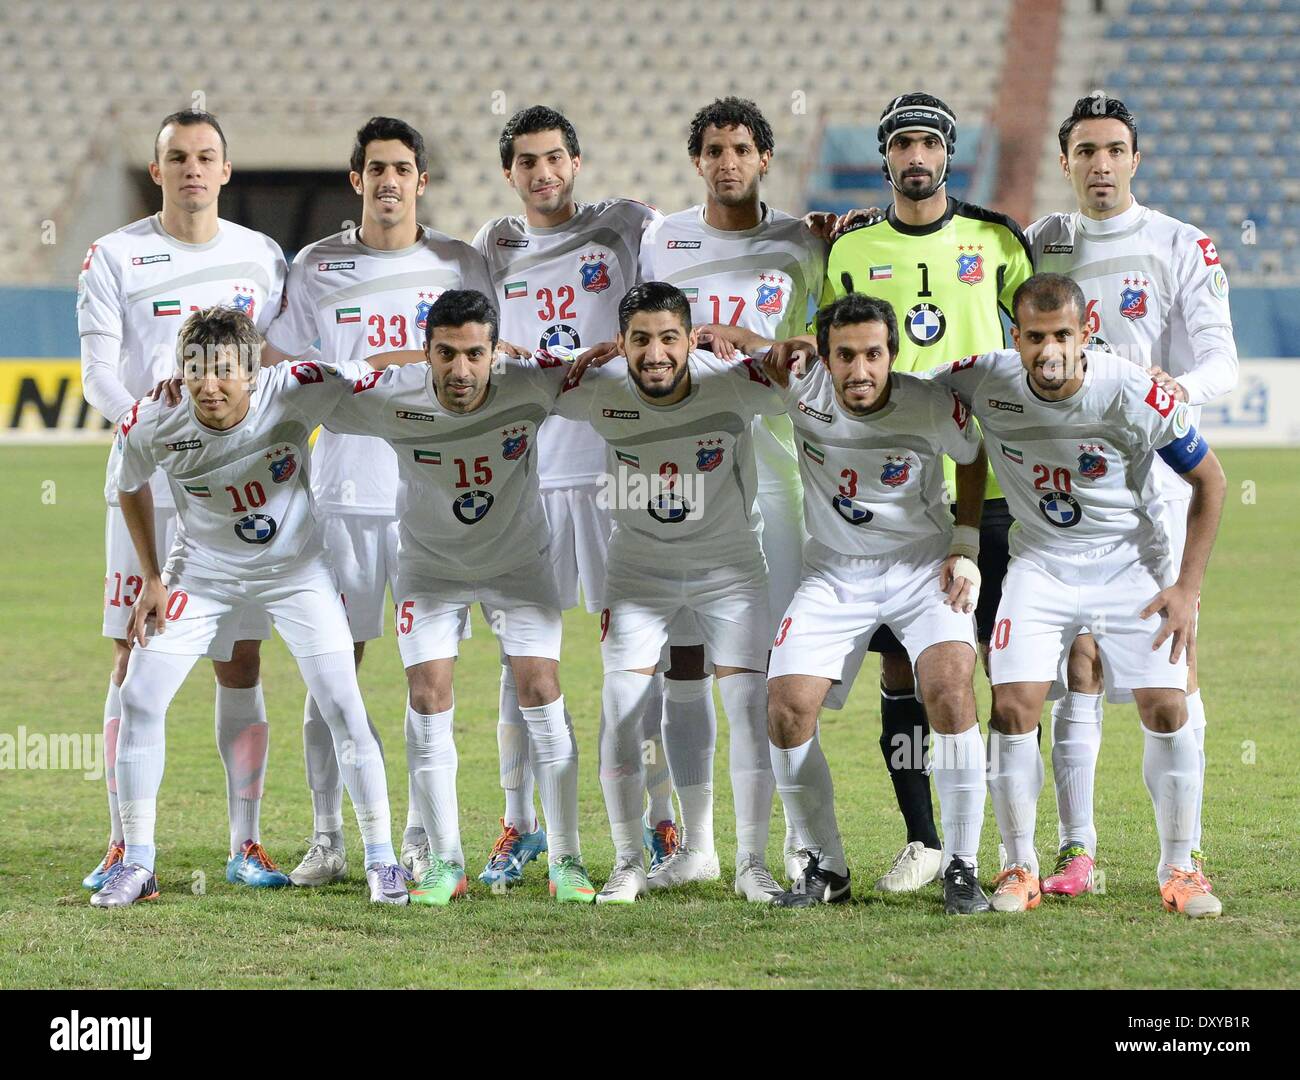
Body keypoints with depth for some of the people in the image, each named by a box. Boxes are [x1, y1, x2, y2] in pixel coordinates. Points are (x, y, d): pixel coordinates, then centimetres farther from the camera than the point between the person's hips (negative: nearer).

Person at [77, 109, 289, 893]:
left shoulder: (262, 259, 9)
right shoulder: (115, 258, 2)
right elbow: (100, 373, -4)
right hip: (147, 482, -2)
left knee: (242, 663, 2)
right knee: (136, 658, -2)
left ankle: (247, 843, 7)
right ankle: (125, 843, 2)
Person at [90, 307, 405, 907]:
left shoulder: (292, 394, -29)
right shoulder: (150, 426, -22)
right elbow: (131, 489, 1)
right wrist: (151, 579, 1)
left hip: (293, 568, -1)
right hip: (203, 573, 1)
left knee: (343, 708, -9)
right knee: (139, 702, -6)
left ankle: (380, 858, 6)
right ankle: (136, 866, 7)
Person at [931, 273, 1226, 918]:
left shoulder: (1133, 395, -23)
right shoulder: (986, 381, -18)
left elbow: (1209, 480, -9)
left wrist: (1187, 588, -10)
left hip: (1130, 561, -1)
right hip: (1040, 563, 1)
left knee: (1166, 708, -10)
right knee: (1014, 706, -13)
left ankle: (1178, 870, 7)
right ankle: (1020, 871, 2)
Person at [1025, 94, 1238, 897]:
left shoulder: (1181, 248, 2)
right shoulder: (1040, 245, 11)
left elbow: (1219, 357, -6)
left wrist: (1185, 387, -28)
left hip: (1157, 473, -2)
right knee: (1076, 664, -1)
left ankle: (1186, 850, 3)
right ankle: (1077, 849, 2)